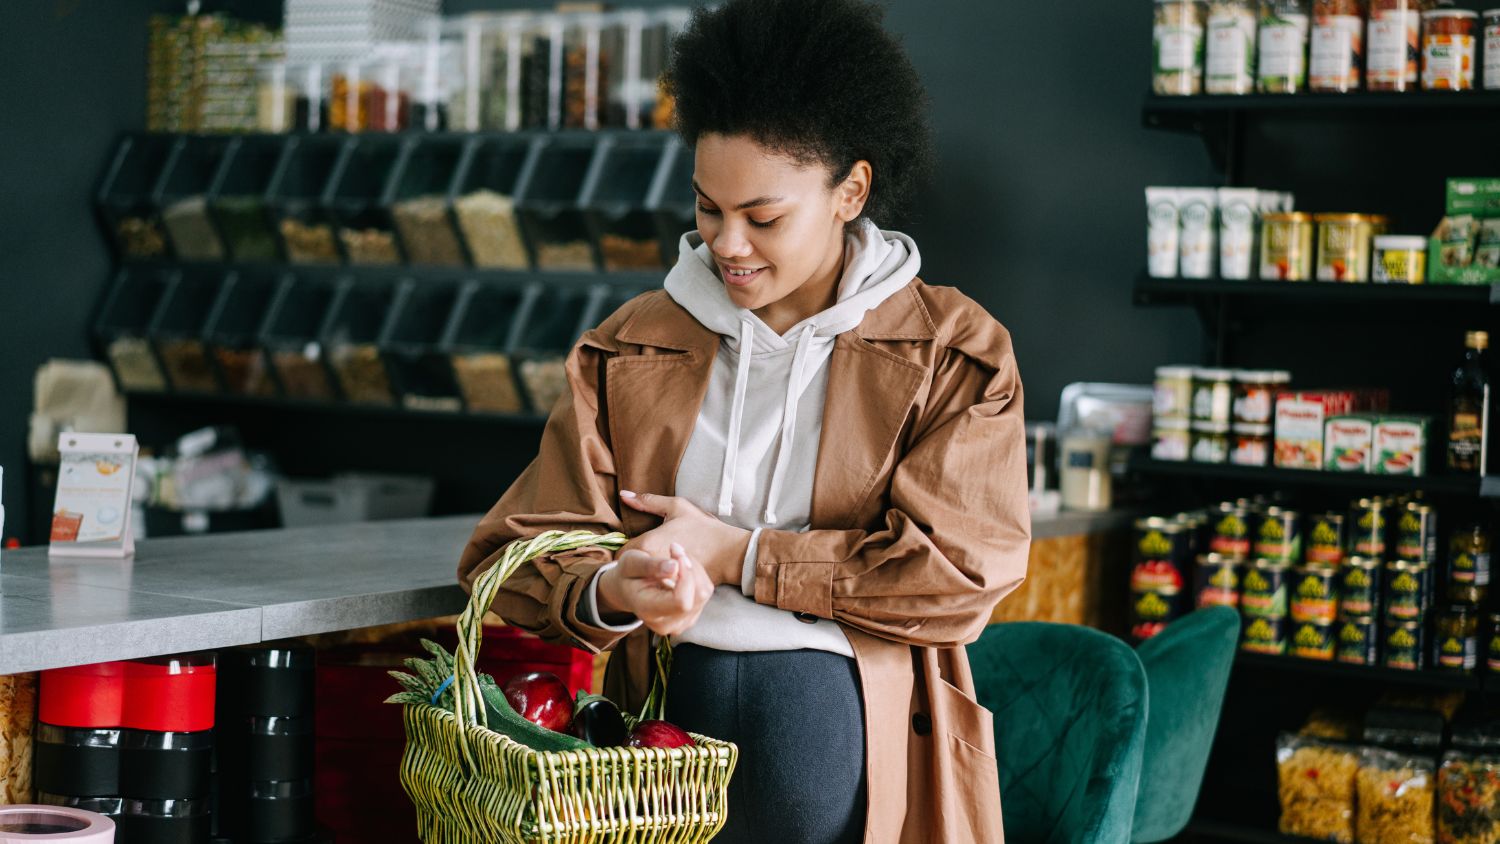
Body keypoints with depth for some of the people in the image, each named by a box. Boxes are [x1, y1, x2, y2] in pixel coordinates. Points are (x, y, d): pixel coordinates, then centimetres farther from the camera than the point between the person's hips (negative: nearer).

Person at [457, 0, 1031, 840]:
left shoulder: (953, 353, 7)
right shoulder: (628, 351, 15)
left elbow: (961, 569, -4)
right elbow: (519, 551, 9)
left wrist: (737, 554, -5)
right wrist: (608, 594, -14)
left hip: (841, 703, -1)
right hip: (660, 698, 1)